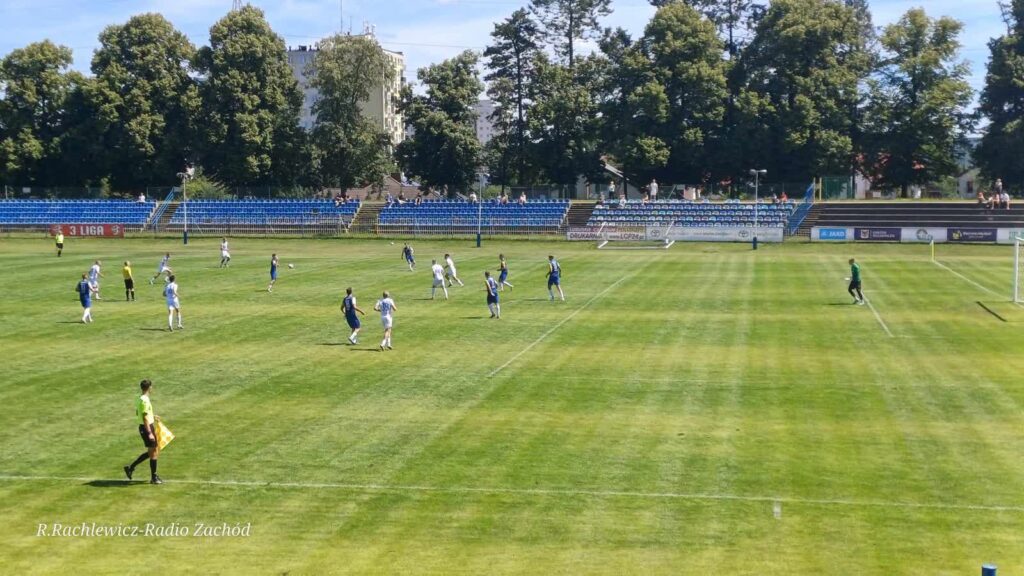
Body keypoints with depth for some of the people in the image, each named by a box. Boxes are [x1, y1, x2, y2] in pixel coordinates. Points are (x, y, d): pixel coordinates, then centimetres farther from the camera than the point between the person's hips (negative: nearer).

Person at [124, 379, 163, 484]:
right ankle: (154, 478, 7)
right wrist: (150, 433, -24)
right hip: (147, 428, -10)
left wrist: (152, 416, 29)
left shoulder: (140, 399, 10)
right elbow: (145, 418, -23)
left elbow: (138, 413, 24)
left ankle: (131, 467, 18)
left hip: (144, 427, 10)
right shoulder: (145, 400, -20)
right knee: (153, 452, 0)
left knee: (151, 452, 17)